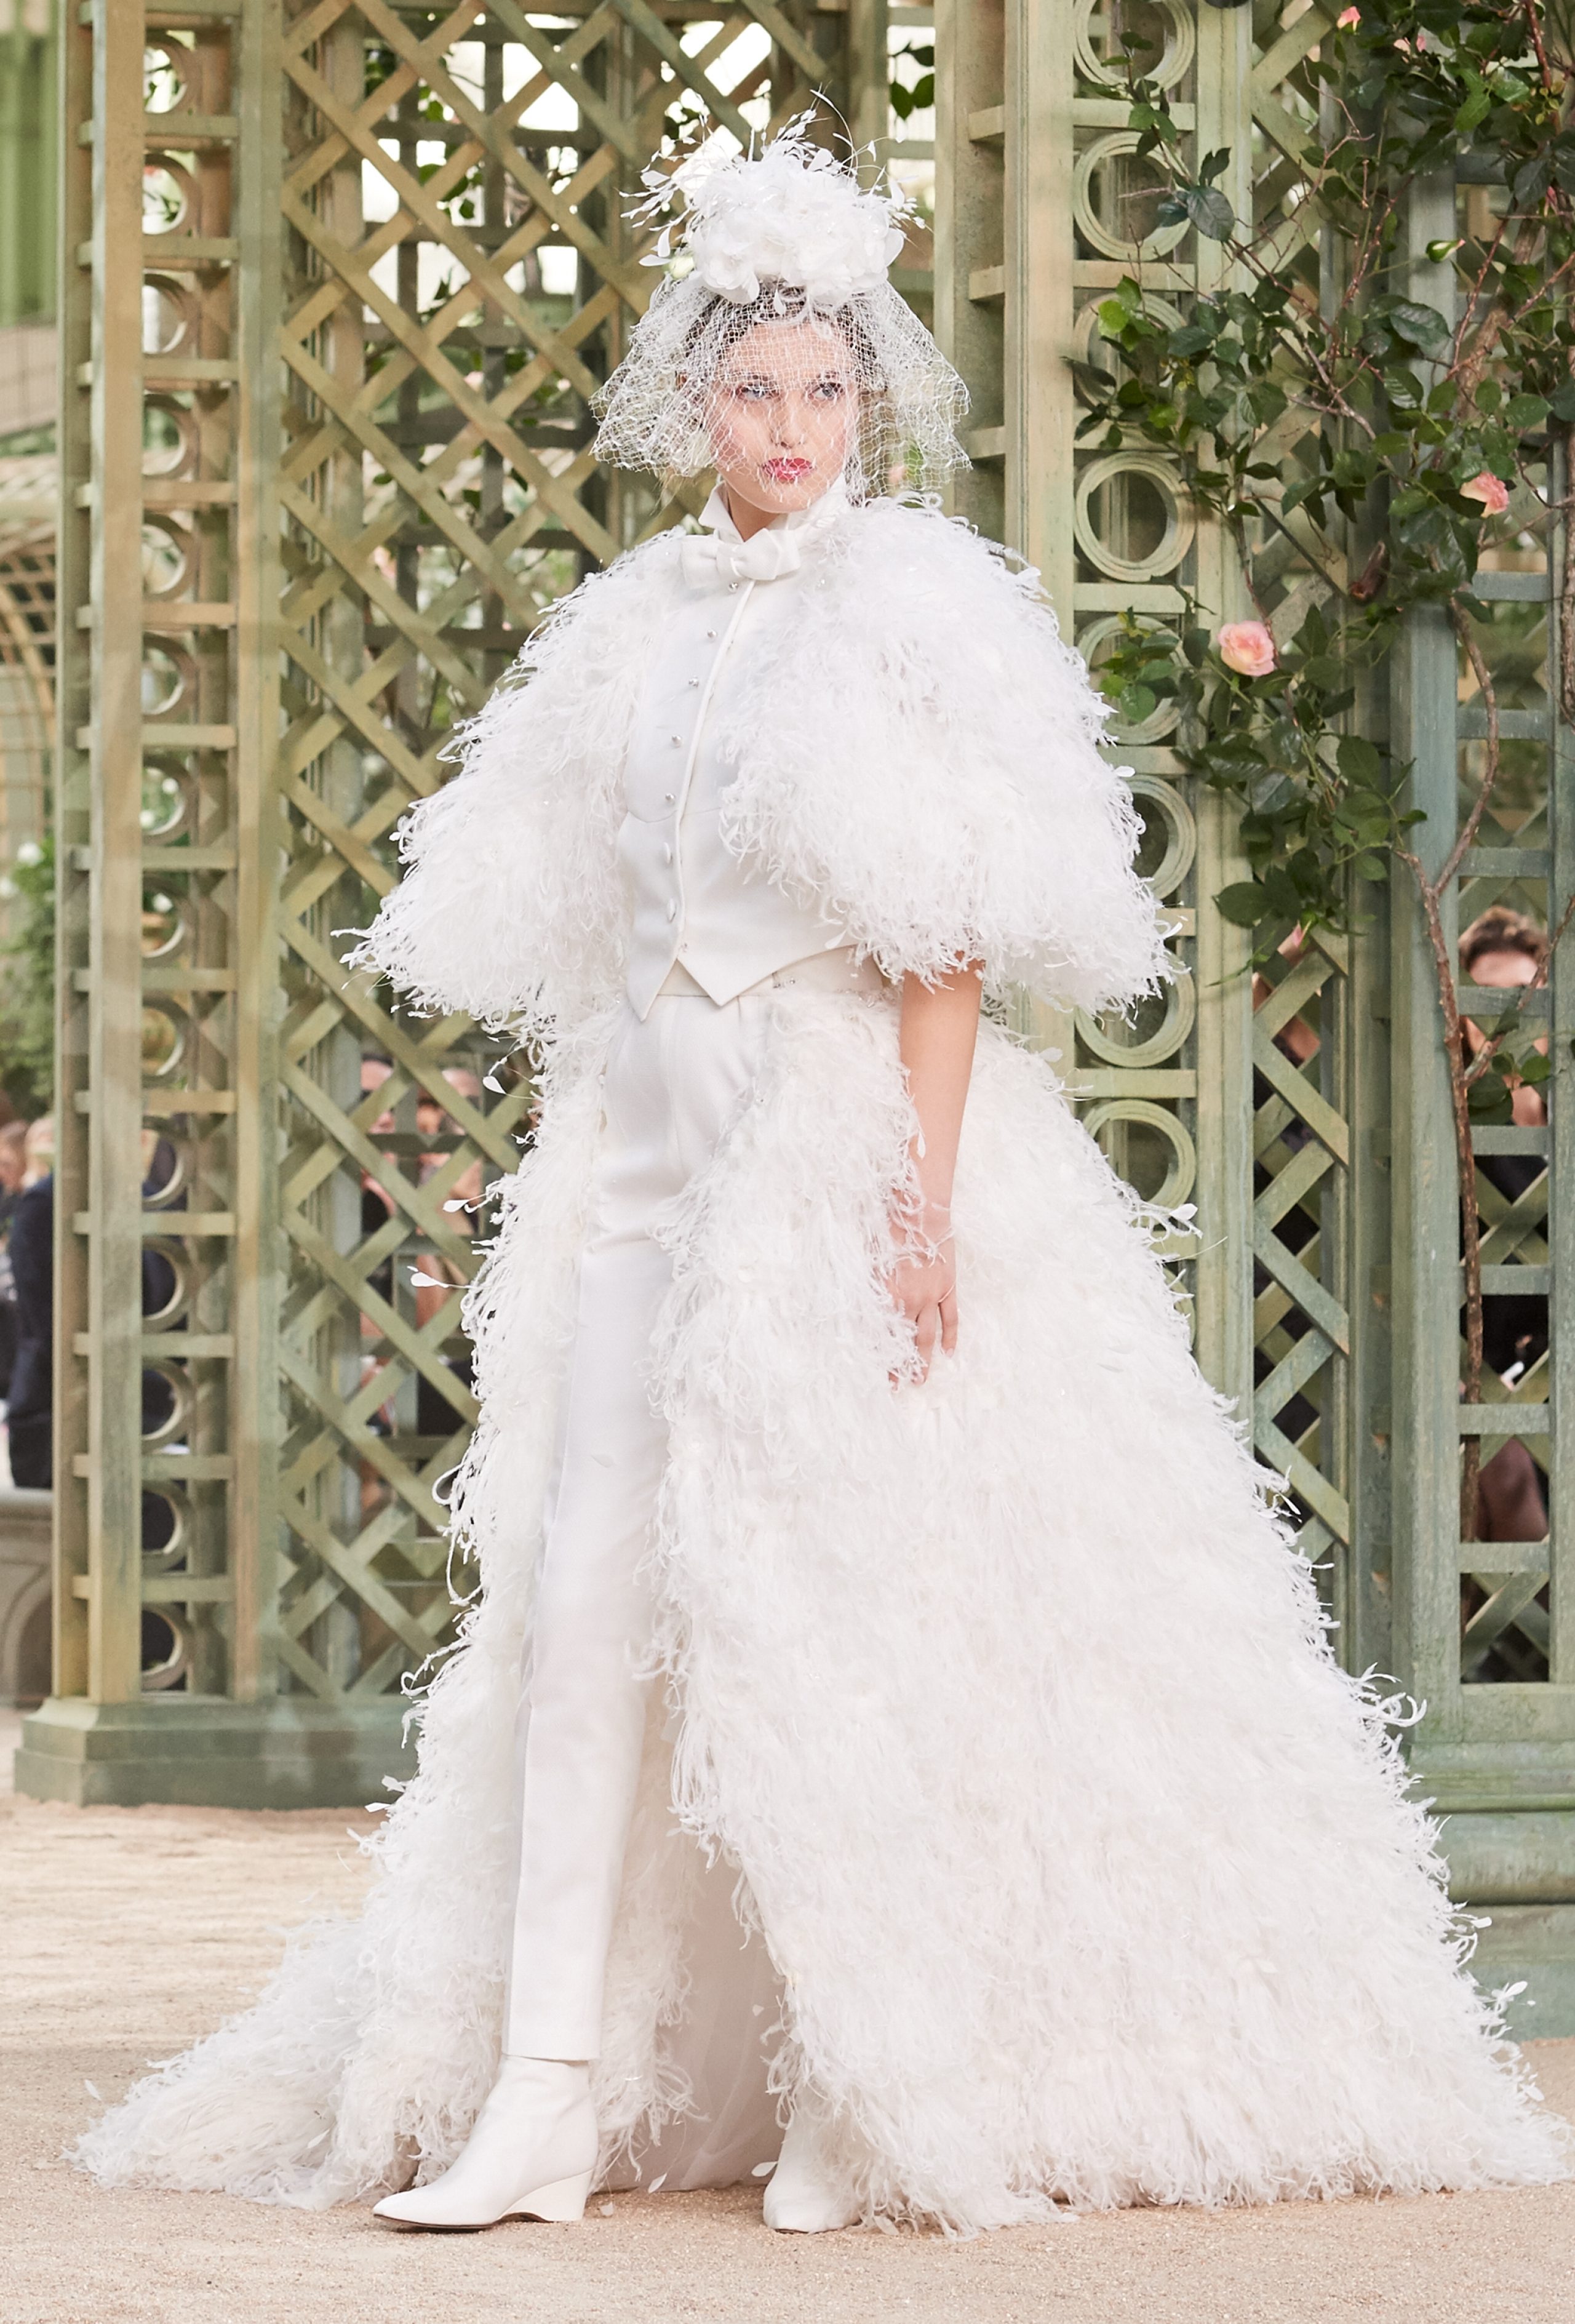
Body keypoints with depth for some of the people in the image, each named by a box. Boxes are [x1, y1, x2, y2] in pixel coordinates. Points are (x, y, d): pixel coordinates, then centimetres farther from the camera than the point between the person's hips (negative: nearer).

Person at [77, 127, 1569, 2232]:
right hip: (656, 1167, 6)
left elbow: (947, 936, -11)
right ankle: (546, 2096, -5)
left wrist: (925, 1192, -19)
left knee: (850, 1621, -5)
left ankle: (879, 2106, 5)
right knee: (576, 1602, -4)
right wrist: (570, 1193, 14)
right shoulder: (632, 633, 14)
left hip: (849, 1162, -6)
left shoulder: (913, 604, -4)